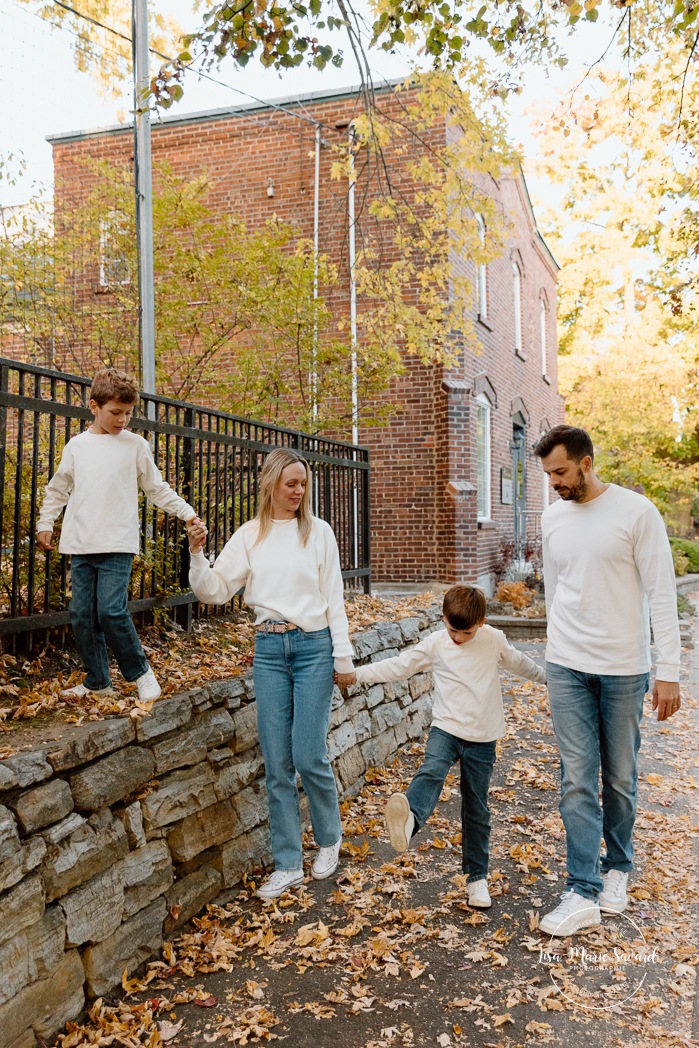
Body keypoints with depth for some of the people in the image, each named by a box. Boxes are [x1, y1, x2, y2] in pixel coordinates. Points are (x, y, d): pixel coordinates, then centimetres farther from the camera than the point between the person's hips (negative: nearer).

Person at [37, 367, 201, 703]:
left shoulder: (135, 445, 3)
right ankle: (97, 681, 19)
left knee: (112, 611, -14)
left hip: (117, 545, -3)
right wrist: (45, 522, 12)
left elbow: (157, 488, 9)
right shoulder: (76, 446, 9)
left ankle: (139, 670, 8)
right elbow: (58, 489, 19)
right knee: (81, 615, 4)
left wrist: (186, 512, 3)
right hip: (80, 545, 4)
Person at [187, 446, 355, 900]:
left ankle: (330, 837, 28)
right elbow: (215, 591, 3)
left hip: (313, 646, -2)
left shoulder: (318, 531, 0)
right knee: (277, 764, 5)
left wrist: (343, 654, 0)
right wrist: (198, 554, -12)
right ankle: (288, 865, 19)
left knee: (310, 756, -1)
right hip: (269, 649, 2)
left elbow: (334, 598, 2)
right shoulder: (249, 536, 6)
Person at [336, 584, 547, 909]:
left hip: (482, 739, 1)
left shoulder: (494, 640, 2)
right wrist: (358, 674, -5)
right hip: (446, 729, -1)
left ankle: (477, 876, 21)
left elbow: (519, 662, 20)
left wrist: (550, 677, 32)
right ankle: (408, 820, -58)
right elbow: (399, 665, 0)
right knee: (431, 772, -32)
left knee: (477, 810, 7)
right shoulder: (435, 644, -1)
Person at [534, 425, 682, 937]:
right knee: (578, 780, 1)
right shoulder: (553, 517, 6)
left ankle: (617, 867, 33)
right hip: (568, 668, 3)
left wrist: (669, 672, -13)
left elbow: (662, 594, -10)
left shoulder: (637, 511, -9)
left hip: (624, 669, -3)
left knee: (620, 778, 11)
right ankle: (584, 893, 7)